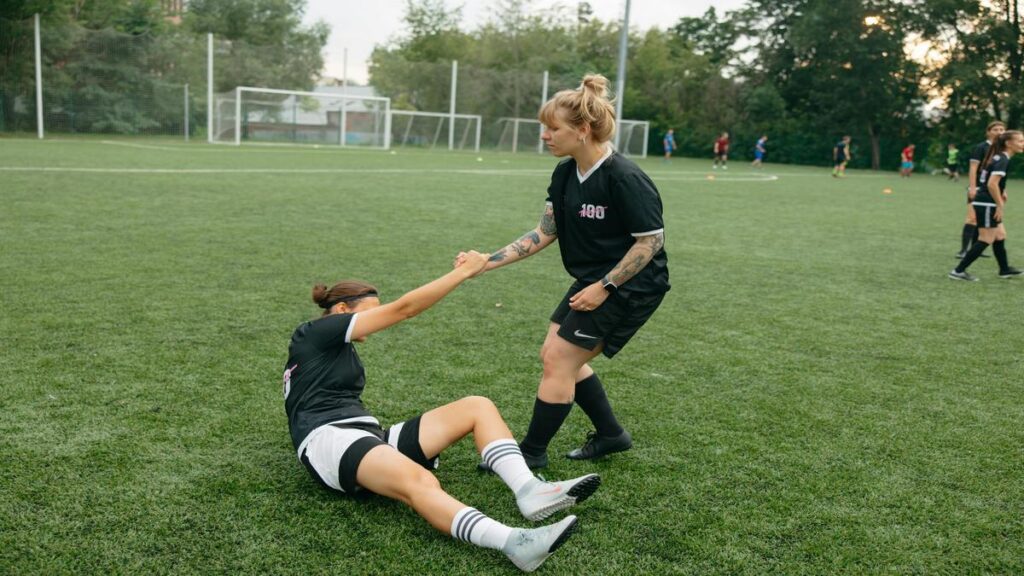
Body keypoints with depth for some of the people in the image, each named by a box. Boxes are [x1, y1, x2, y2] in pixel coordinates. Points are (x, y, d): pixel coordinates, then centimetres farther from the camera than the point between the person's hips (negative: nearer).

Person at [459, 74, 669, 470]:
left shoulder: (625, 178, -25)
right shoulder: (565, 173, -1)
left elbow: (652, 241, -20)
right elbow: (545, 232, 3)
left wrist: (604, 286, -20)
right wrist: (488, 261, -5)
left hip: (631, 286, -9)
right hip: (593, 280, 9)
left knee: (558, 360, -6)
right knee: (557, 356, 13)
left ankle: (531, 452, 11)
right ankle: (611, 434, 30)